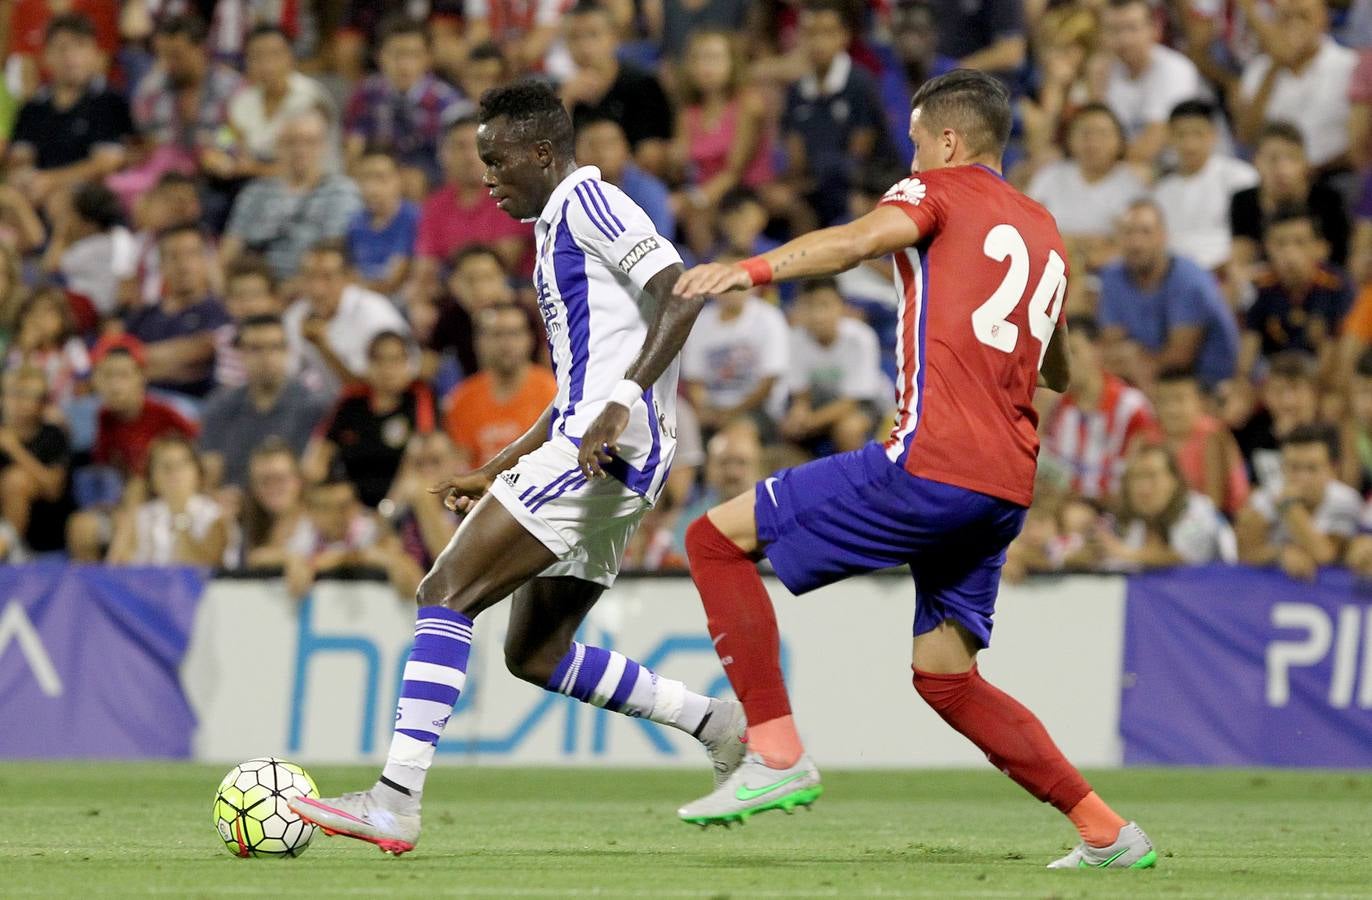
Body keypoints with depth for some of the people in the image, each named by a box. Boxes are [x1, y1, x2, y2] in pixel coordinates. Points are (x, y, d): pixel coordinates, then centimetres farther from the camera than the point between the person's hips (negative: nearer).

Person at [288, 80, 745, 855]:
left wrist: (625, 401, -28)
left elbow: (682, 294, -19)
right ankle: (718, 723, 16)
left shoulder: (588, 202, -5)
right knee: (535, 654, 14)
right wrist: (497, 473, 28)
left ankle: (396, 801, -22)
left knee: (447, 592, -15)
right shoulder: (559, 225, 26)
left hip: (608, 447, -11)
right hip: (594, 451, 11)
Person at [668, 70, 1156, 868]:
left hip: (932, 464, -8)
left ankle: (778, 755, -11)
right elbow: (1059, 374, 37)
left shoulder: (942, 191, 4)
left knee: (720, 538, -1)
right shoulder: (1045, 234, 24)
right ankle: (1107, 833, 13)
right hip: (1007, 488, 8)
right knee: (945, 675, 18)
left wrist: (750, 270, -30)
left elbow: (860, 239, -19)